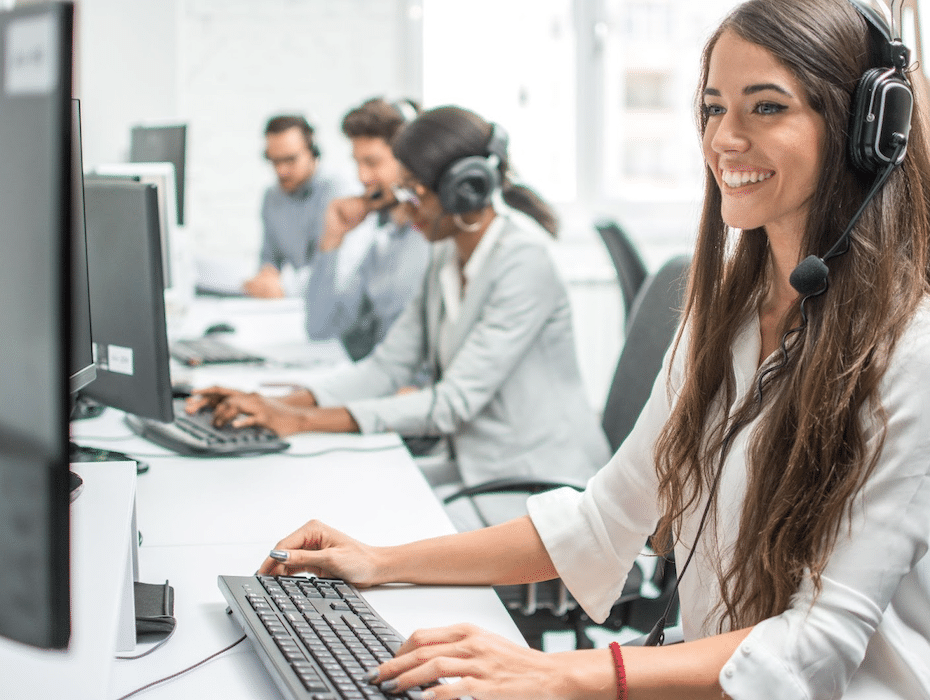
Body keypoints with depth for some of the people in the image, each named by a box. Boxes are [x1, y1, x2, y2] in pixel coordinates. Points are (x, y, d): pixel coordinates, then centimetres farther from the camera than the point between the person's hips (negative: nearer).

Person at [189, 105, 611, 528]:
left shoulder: (524, 262, -20)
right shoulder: (448, 255, 8)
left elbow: (455, 402, -24)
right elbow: (389, 366, 8)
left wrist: (304, 421, -25)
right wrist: (278, 405, -7)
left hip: (539, 483, -8)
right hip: (477, 470, 8)